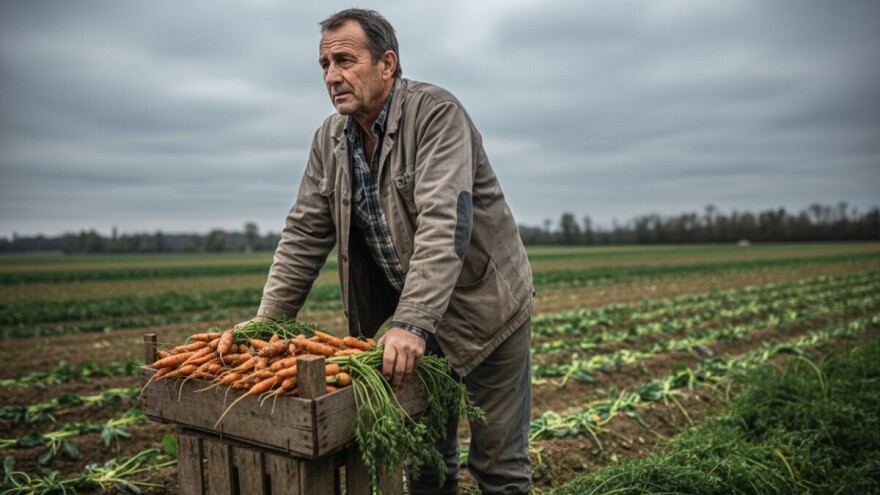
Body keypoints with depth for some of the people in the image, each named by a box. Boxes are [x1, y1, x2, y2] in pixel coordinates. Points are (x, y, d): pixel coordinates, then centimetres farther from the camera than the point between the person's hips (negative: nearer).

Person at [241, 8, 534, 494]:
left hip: (483, 307, -5)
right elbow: (304, 234, 3)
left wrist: (411, 323, -36)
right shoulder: (329, 138, 1)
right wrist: (267, 320, -2)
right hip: (412, 317, 5)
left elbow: (444, 223, -29)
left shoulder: (436, 112, -18)